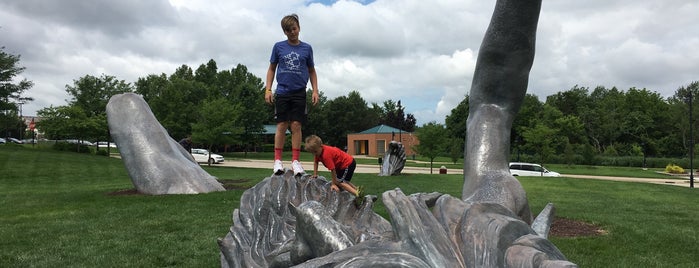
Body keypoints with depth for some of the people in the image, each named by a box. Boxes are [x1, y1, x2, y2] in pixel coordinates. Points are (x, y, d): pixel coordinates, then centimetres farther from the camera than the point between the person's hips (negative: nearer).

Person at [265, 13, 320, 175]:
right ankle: (277, 160, 5)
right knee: (281, 126, -1)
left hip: (299, 93, 0)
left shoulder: (306, 48, 7)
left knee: (296, 125, -2)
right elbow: (271, 69, 11)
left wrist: (315, 91, 3)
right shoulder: (279, 47, 6)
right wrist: (268, 90, 2)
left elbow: (312, 71, 13)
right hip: (282, 92, 0)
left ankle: (295, 161, 3)